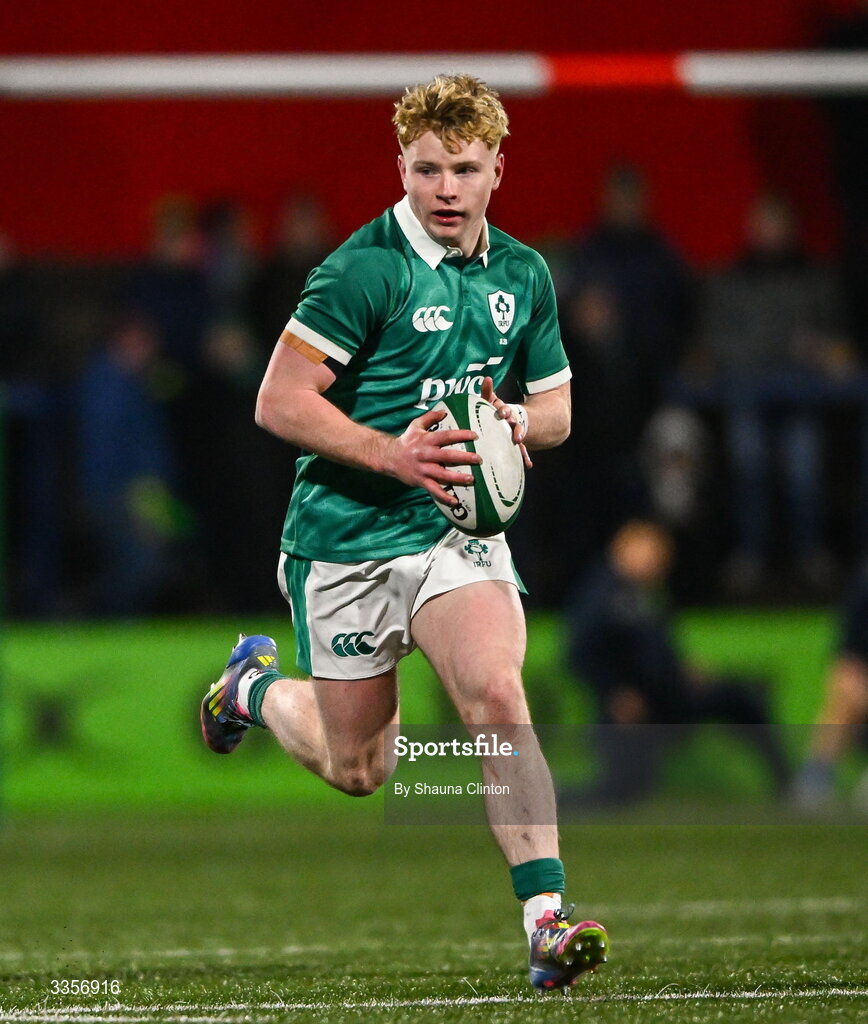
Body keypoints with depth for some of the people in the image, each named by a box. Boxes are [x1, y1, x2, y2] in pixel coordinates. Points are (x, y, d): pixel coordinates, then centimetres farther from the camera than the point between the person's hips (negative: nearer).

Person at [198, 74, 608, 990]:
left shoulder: (523, 276, 5)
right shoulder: (365, 268, -14)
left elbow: (556, 406, 18)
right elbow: (279, 402, -15)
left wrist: (516, 422, -6)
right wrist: (394, 453, -24)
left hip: (458, 529, 3)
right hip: (346, 538, -3)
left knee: (496, 693, -23)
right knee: (357, 769, 8)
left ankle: (546, 920, -25)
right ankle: (256, 686, 40)